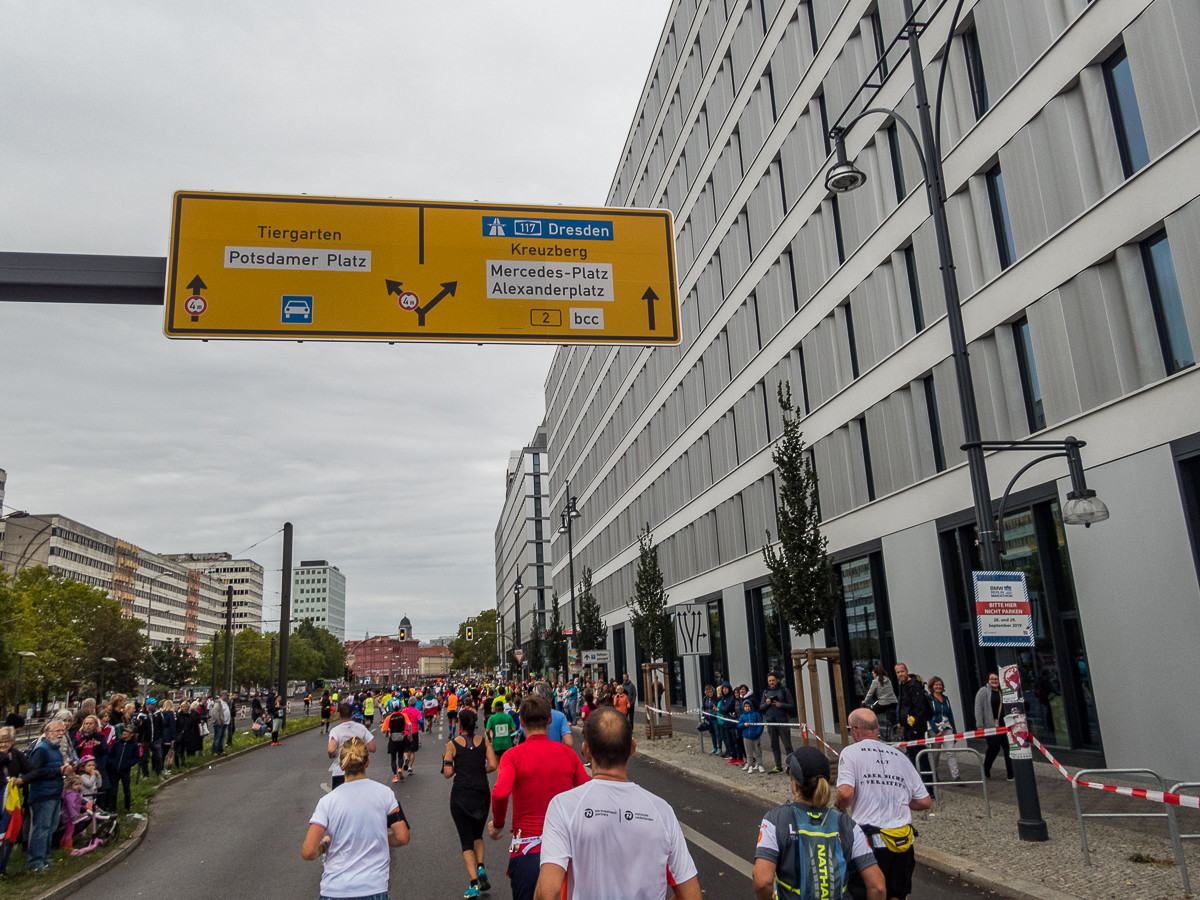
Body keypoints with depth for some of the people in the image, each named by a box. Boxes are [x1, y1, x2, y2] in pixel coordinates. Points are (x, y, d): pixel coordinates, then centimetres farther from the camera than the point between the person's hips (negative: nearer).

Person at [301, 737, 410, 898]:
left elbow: (308, 853, -10)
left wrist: (324, 844, 11)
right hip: (374, 888, 0)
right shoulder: (384, 793, -4)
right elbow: (402, 837, -5)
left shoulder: (327, 801, -6)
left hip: (333, 889, 1)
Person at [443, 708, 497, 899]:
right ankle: (480, 868, 2)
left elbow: (448, 773, -5)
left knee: (466, 839, 5)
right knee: (477, 834, 23)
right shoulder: (484, 742, 2)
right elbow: (492, 765, -6)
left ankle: (474, 884, -4)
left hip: (461, 795, -2)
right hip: (482, 792, 2)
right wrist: (479, 771, 11)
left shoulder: (452, 745, -2)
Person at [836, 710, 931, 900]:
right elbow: (925, 802, 11)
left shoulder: (851, 752, -5)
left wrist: (841, 808, 0)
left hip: (871, 841, -4)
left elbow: (845, 793, -20)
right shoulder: (900, 756, 9)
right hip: (904, 842, 4)